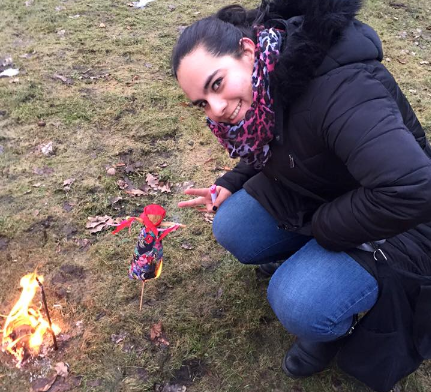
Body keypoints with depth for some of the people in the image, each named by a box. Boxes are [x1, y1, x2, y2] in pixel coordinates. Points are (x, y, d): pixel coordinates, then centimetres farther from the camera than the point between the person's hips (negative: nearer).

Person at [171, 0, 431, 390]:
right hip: (316, 195, 7)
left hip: (394, 222, -7)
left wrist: (320, 227, -27)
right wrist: (230, 186, -4)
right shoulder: (266, 86, -8)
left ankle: (335, 327, 8)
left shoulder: (339, 90, -35)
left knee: (299, 305, -27)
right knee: (231, 229, -10)